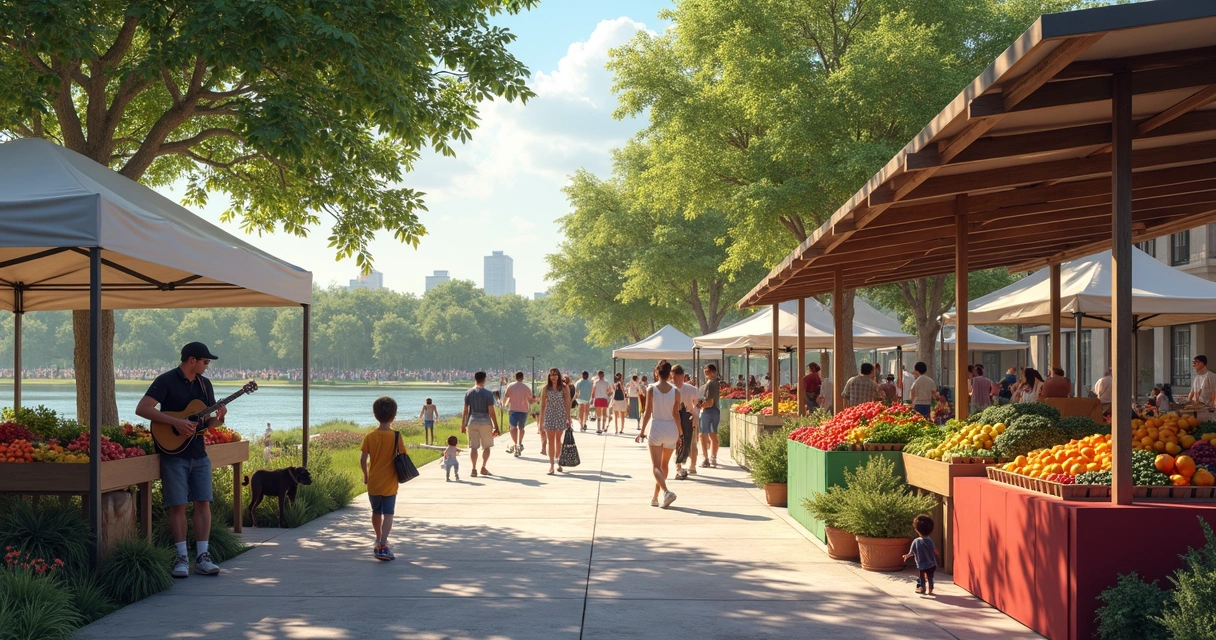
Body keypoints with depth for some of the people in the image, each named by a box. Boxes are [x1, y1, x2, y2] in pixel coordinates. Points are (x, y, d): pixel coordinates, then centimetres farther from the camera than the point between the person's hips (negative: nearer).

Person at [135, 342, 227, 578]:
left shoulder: (204, 384, 12)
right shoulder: (166, 381, -8)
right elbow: (142, 408, -18)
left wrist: (219, 418, -8)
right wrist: (175, 422, -23)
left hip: (199, 453, 6)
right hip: (173, 452, -6)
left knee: (203, 503, 1)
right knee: (178, 505, -4)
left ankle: (202, 558, 4)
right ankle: (181, 558, 3)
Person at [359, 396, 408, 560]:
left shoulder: (370, 437, -4)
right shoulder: (396, 437, -10)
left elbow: (363, 459, -5)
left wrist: (365, 475, 10)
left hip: (373, 483, 3)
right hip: (389, 483, -3)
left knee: (376, 512, 21)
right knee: (388, 514, -4)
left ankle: (379, 539, 38)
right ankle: (382, 545, -19)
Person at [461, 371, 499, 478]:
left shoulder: (468, 393, 4)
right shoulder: (488, 394, -6)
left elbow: (465, 411, 5)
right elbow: (491, 412, -7)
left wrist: (463, 425, 11)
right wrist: (496, 426, -2)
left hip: (472, 422, 3)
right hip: (485, 422, -3)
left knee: (473, 447, 4)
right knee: (487, 446, 12)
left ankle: (474, 469, -2)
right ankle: (483, 468, 9)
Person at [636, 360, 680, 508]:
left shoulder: (651, 389, -5)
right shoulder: (675, 391, 0)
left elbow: (648, 412, -5)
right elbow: (676, 414, 0)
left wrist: (642, 431, 0)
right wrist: (679, 432, 8)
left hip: (657, 428, -3)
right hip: (671, 429, 3)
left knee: (656, 466, -1)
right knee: (664, 465, 17)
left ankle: (666, 492, -25)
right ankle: (655, 497, 24)